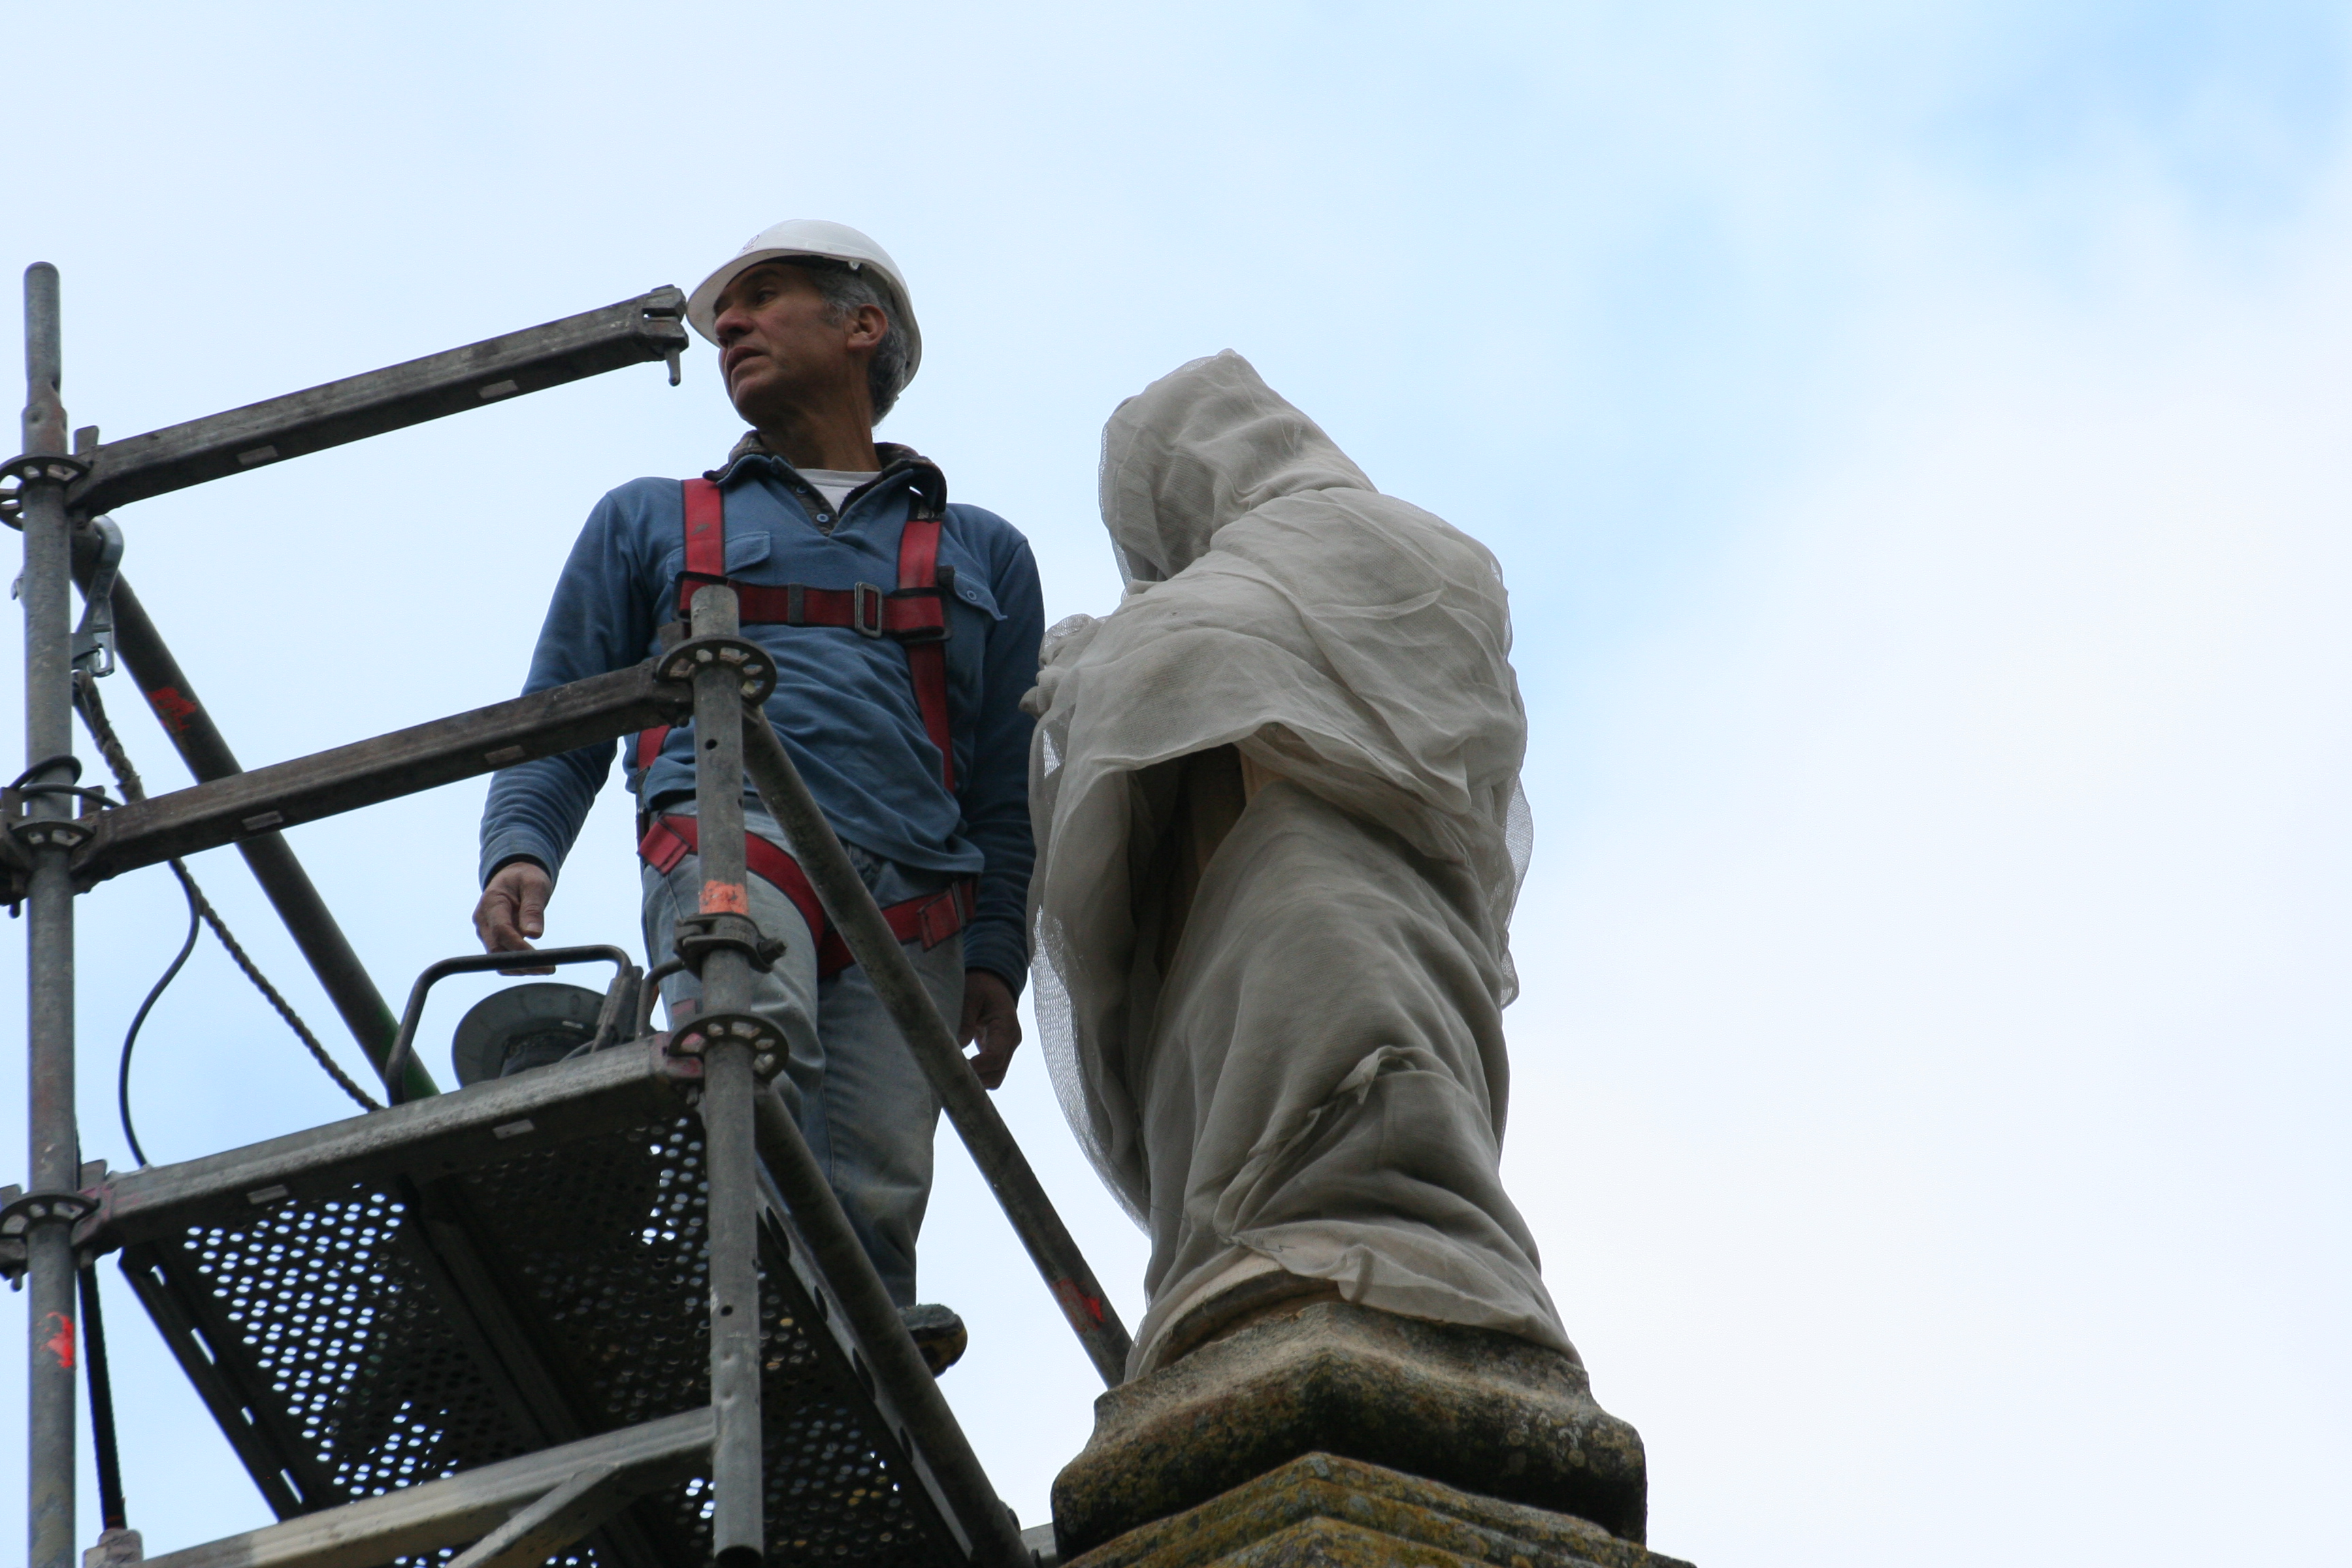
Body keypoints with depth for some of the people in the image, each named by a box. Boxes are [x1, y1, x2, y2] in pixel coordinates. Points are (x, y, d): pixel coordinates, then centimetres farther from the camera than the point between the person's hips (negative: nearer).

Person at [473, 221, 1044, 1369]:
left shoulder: (979, 554, 31)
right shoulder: (647, 524, 32)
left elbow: (1009, 787, 24)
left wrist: (995, 961, 9)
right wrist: (520, 850, 4)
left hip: (912, 892, 2)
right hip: (730, 837, -1)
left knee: (875, 1187, -21)